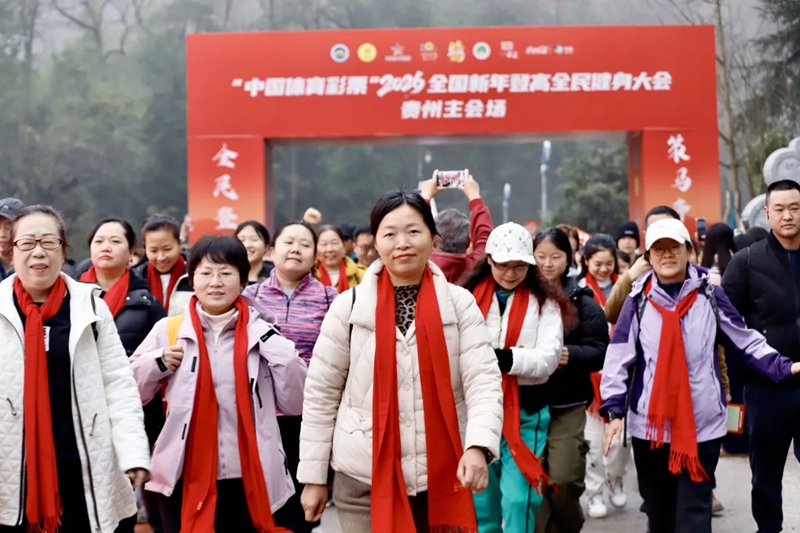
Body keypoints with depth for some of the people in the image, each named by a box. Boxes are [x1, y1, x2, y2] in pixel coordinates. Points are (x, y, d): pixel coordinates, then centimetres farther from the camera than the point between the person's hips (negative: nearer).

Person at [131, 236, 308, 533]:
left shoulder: (262, 333, 2)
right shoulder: (168, 330, 2)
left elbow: (295, 404, 0)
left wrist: (279, 351, -11)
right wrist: (158, 363, -8)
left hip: (251, 480, 0)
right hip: (185, 480, 0)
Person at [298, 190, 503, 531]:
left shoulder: (459, 303, -1)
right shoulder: (349, 306, -3)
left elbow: (484, 381, -8)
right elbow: (320, 393, 2)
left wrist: (478, 446, -25)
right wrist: (314, 476, 3)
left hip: (443, 479, 1)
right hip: (364, 482, 0)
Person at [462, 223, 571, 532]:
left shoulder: (544, 301, 0)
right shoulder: (470, 296, 3)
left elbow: (549, 357, -11)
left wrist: (507, 358, -25)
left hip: (524, 411, -2)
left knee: (518, 499, -2)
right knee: (480, 496, 13)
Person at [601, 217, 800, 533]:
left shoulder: (710, 295, 1)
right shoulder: (639, 300, 1)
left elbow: (745, 341, 7)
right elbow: (618, 359, -1)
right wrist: (615, 410, -8)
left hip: (702, 423, -1)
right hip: (649, 424, 1)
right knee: (658, 507, 14)